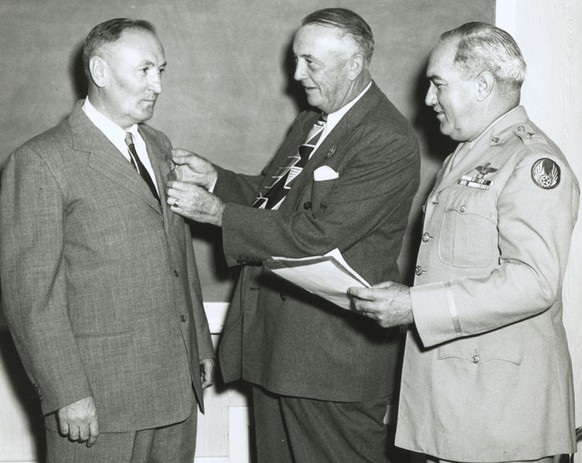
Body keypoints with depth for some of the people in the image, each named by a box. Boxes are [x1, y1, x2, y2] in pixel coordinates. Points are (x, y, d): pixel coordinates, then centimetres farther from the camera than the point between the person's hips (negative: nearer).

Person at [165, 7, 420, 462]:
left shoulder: (389, 142, -18)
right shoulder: (311, 122, 12)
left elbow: (314, 237, -23)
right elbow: (273, 197, 21)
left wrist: (215, 211, -17)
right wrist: (214, 178, 1)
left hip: (334, 355, -9)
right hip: (276, 341, 9)